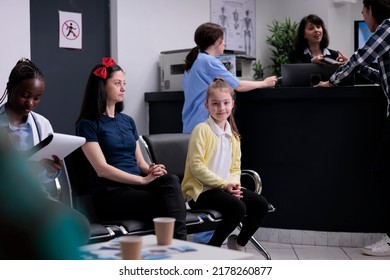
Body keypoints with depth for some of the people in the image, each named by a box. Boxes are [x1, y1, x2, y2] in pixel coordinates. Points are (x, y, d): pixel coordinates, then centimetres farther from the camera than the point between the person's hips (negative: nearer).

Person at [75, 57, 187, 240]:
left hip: (137, 185, 6)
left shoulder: (128, 121, 21)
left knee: (171, 181, -29)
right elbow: (102, 169, -11)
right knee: (166, 206, -32)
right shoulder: (87, 124, 0)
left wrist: (151, 170, -8)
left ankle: (179, 244, -35)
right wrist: (144, 180, -18)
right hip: (110, 193, -6)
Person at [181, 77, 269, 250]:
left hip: (226, 187, 8)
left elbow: (235, 167, 16)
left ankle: (239, 243, 14)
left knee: (261, 205, -8)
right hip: (200, 190, -7)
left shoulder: (233, 135, 14)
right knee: (238, 207, -29)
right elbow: (196, 166, -16)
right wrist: (224, 184, -18)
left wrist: (234, 183, -7)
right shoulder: (202, 130, -9)